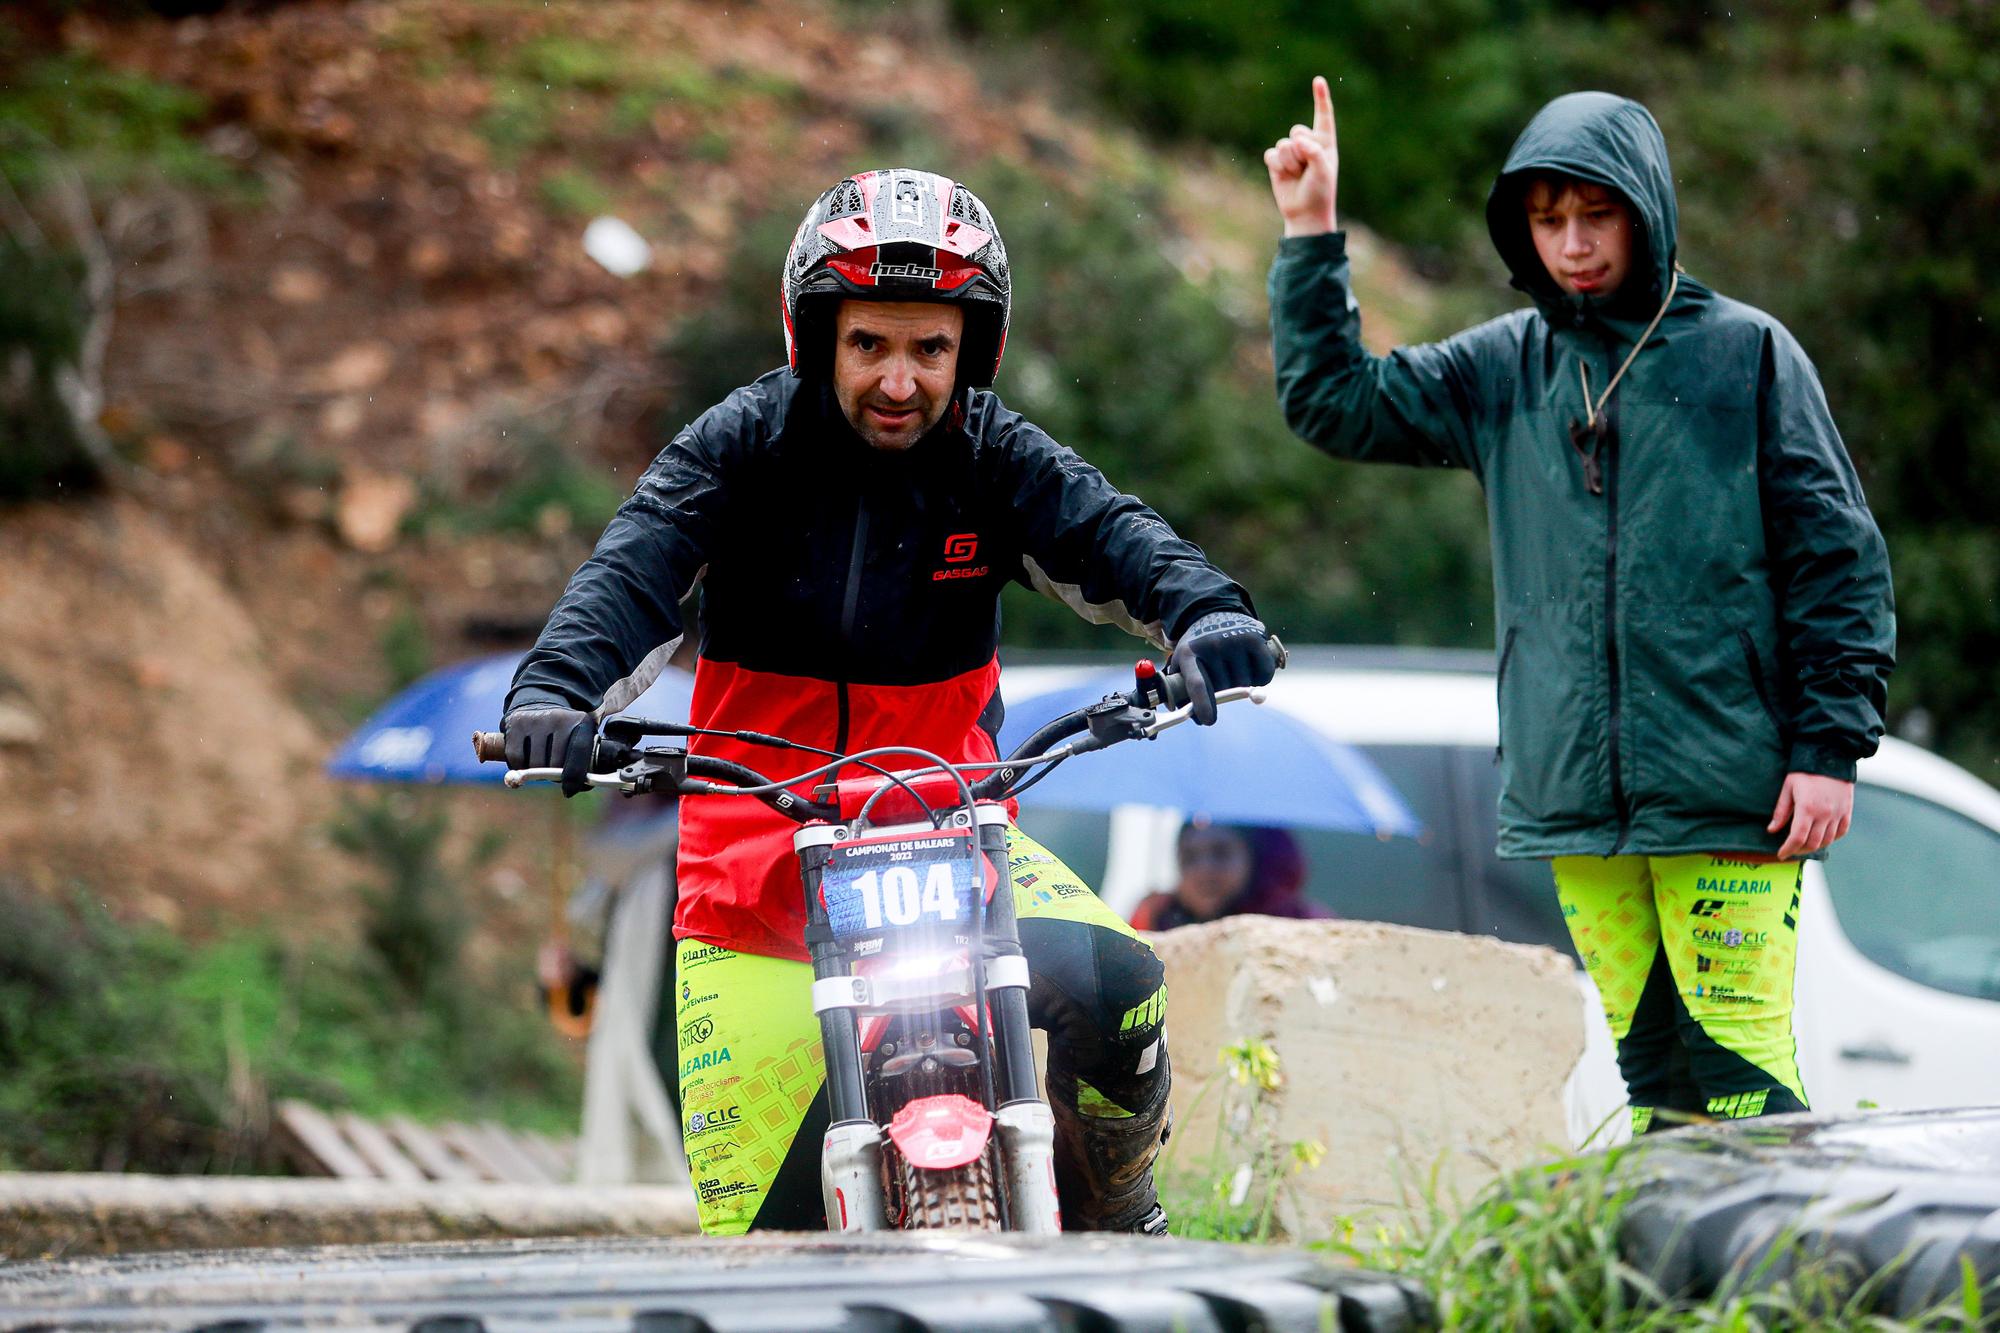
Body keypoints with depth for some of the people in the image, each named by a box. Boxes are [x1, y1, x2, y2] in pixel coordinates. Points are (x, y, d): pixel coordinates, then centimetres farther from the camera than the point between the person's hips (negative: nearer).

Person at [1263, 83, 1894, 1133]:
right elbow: (1336, 402, 12)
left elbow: (1836, 559, 2)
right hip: (1573, 800, 4)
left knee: (1738, 1066, -9)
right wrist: (1310, 233, 4)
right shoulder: (1503, 368, 12)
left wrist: (1831, 744, -4)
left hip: (1729, 791, -4)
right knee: (1650, 1066, 7)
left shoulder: (1747, 354, 2)